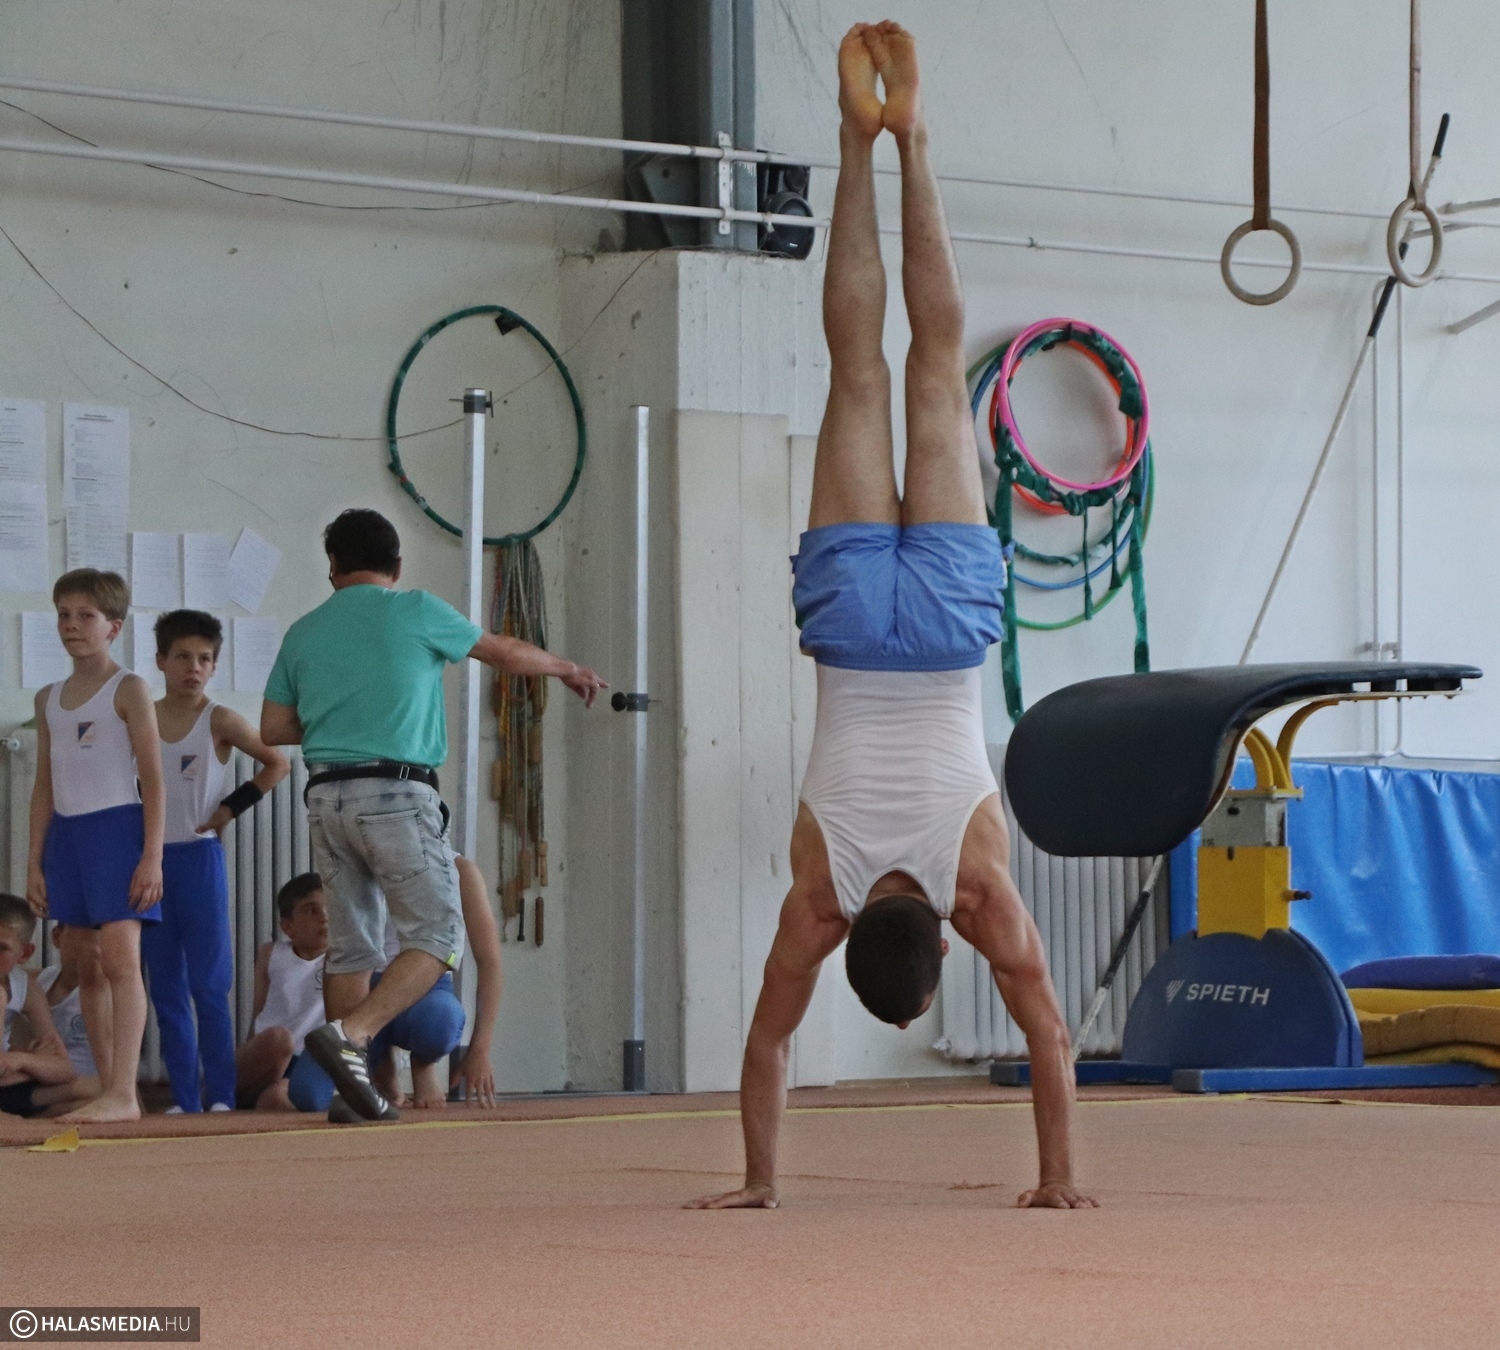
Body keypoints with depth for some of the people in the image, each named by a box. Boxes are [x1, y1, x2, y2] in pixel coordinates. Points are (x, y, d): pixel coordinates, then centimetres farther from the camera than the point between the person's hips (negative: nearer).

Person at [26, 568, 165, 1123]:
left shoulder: (128, 690, -2)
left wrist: (152, 856, -13)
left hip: (118, 828, -6)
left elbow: (153, 781, -6)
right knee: (88, 965, 5)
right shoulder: (50, 699, 15)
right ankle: (108, 1089, 9)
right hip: (66, 833, 6)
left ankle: (123, 1092, -19)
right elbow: (44, 787, 17)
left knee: (120, 956, -14)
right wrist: (35, 863, 11)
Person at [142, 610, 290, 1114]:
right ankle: (184, 1097, 9)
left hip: (198, 859, -4)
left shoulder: (218, 721, -4)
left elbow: (278, 763, -3)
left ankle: (220, 1095, -3)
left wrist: (233, 807, -8)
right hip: (149, 859, 4)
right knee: (166, 989, 5)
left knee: (208, 986, -4)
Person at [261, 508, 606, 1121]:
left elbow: (273, 730, 14)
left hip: (327, 797, 5)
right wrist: (570, 670, 31)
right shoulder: (415, 610, 3)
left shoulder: (303, 632, 13)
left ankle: (351, 1089, 5)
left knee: (353, 944, 10)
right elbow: (509, 654, 13)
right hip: (396, 793, -5)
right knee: (437, 936, -4)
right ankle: (349, 1035, -22)